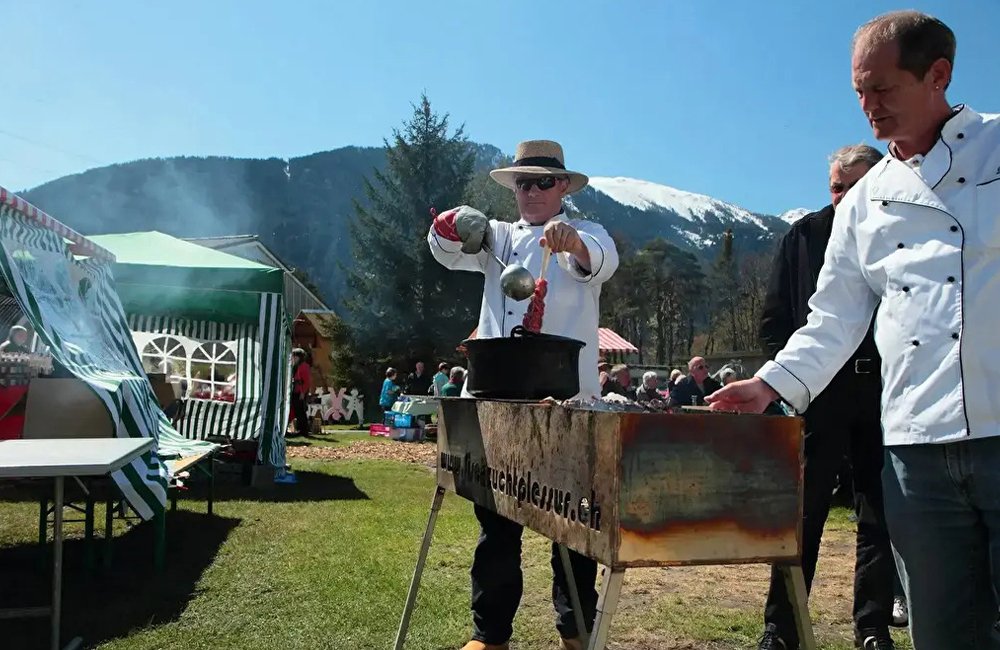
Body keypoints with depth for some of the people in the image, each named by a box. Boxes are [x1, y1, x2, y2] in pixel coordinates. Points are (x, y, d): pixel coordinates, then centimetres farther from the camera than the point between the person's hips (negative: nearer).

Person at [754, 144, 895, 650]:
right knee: (803, 512, 1)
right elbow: (774, 318, 6)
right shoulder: (805, 234, 6)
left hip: (883, 394, 1)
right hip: (819, 393, -1)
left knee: (880, 514, 8)